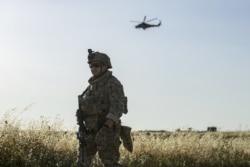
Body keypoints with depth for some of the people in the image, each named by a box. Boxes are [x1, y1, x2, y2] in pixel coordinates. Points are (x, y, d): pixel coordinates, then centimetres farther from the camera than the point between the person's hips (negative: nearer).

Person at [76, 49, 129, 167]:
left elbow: (117, 108, -20)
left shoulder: (113, 84, -10)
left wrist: (106, 128, -29)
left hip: (107, 131, -8)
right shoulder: (93, 84, 16)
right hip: (91, 131, 8)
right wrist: (83, 129, 13)